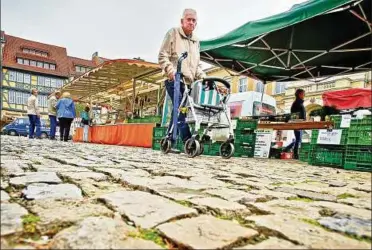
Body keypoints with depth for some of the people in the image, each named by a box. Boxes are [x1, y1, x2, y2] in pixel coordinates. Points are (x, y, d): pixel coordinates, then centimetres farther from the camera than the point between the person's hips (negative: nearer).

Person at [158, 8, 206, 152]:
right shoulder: (173, 33, 5)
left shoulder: (196, 41, 22)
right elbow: (162, 56, -4)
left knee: (178, 111, 6)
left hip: (188, 82, 6)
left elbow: (197, 65, 25)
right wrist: (171, 71, -20)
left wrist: (203, 77, 6)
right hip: (174, 80, -6)